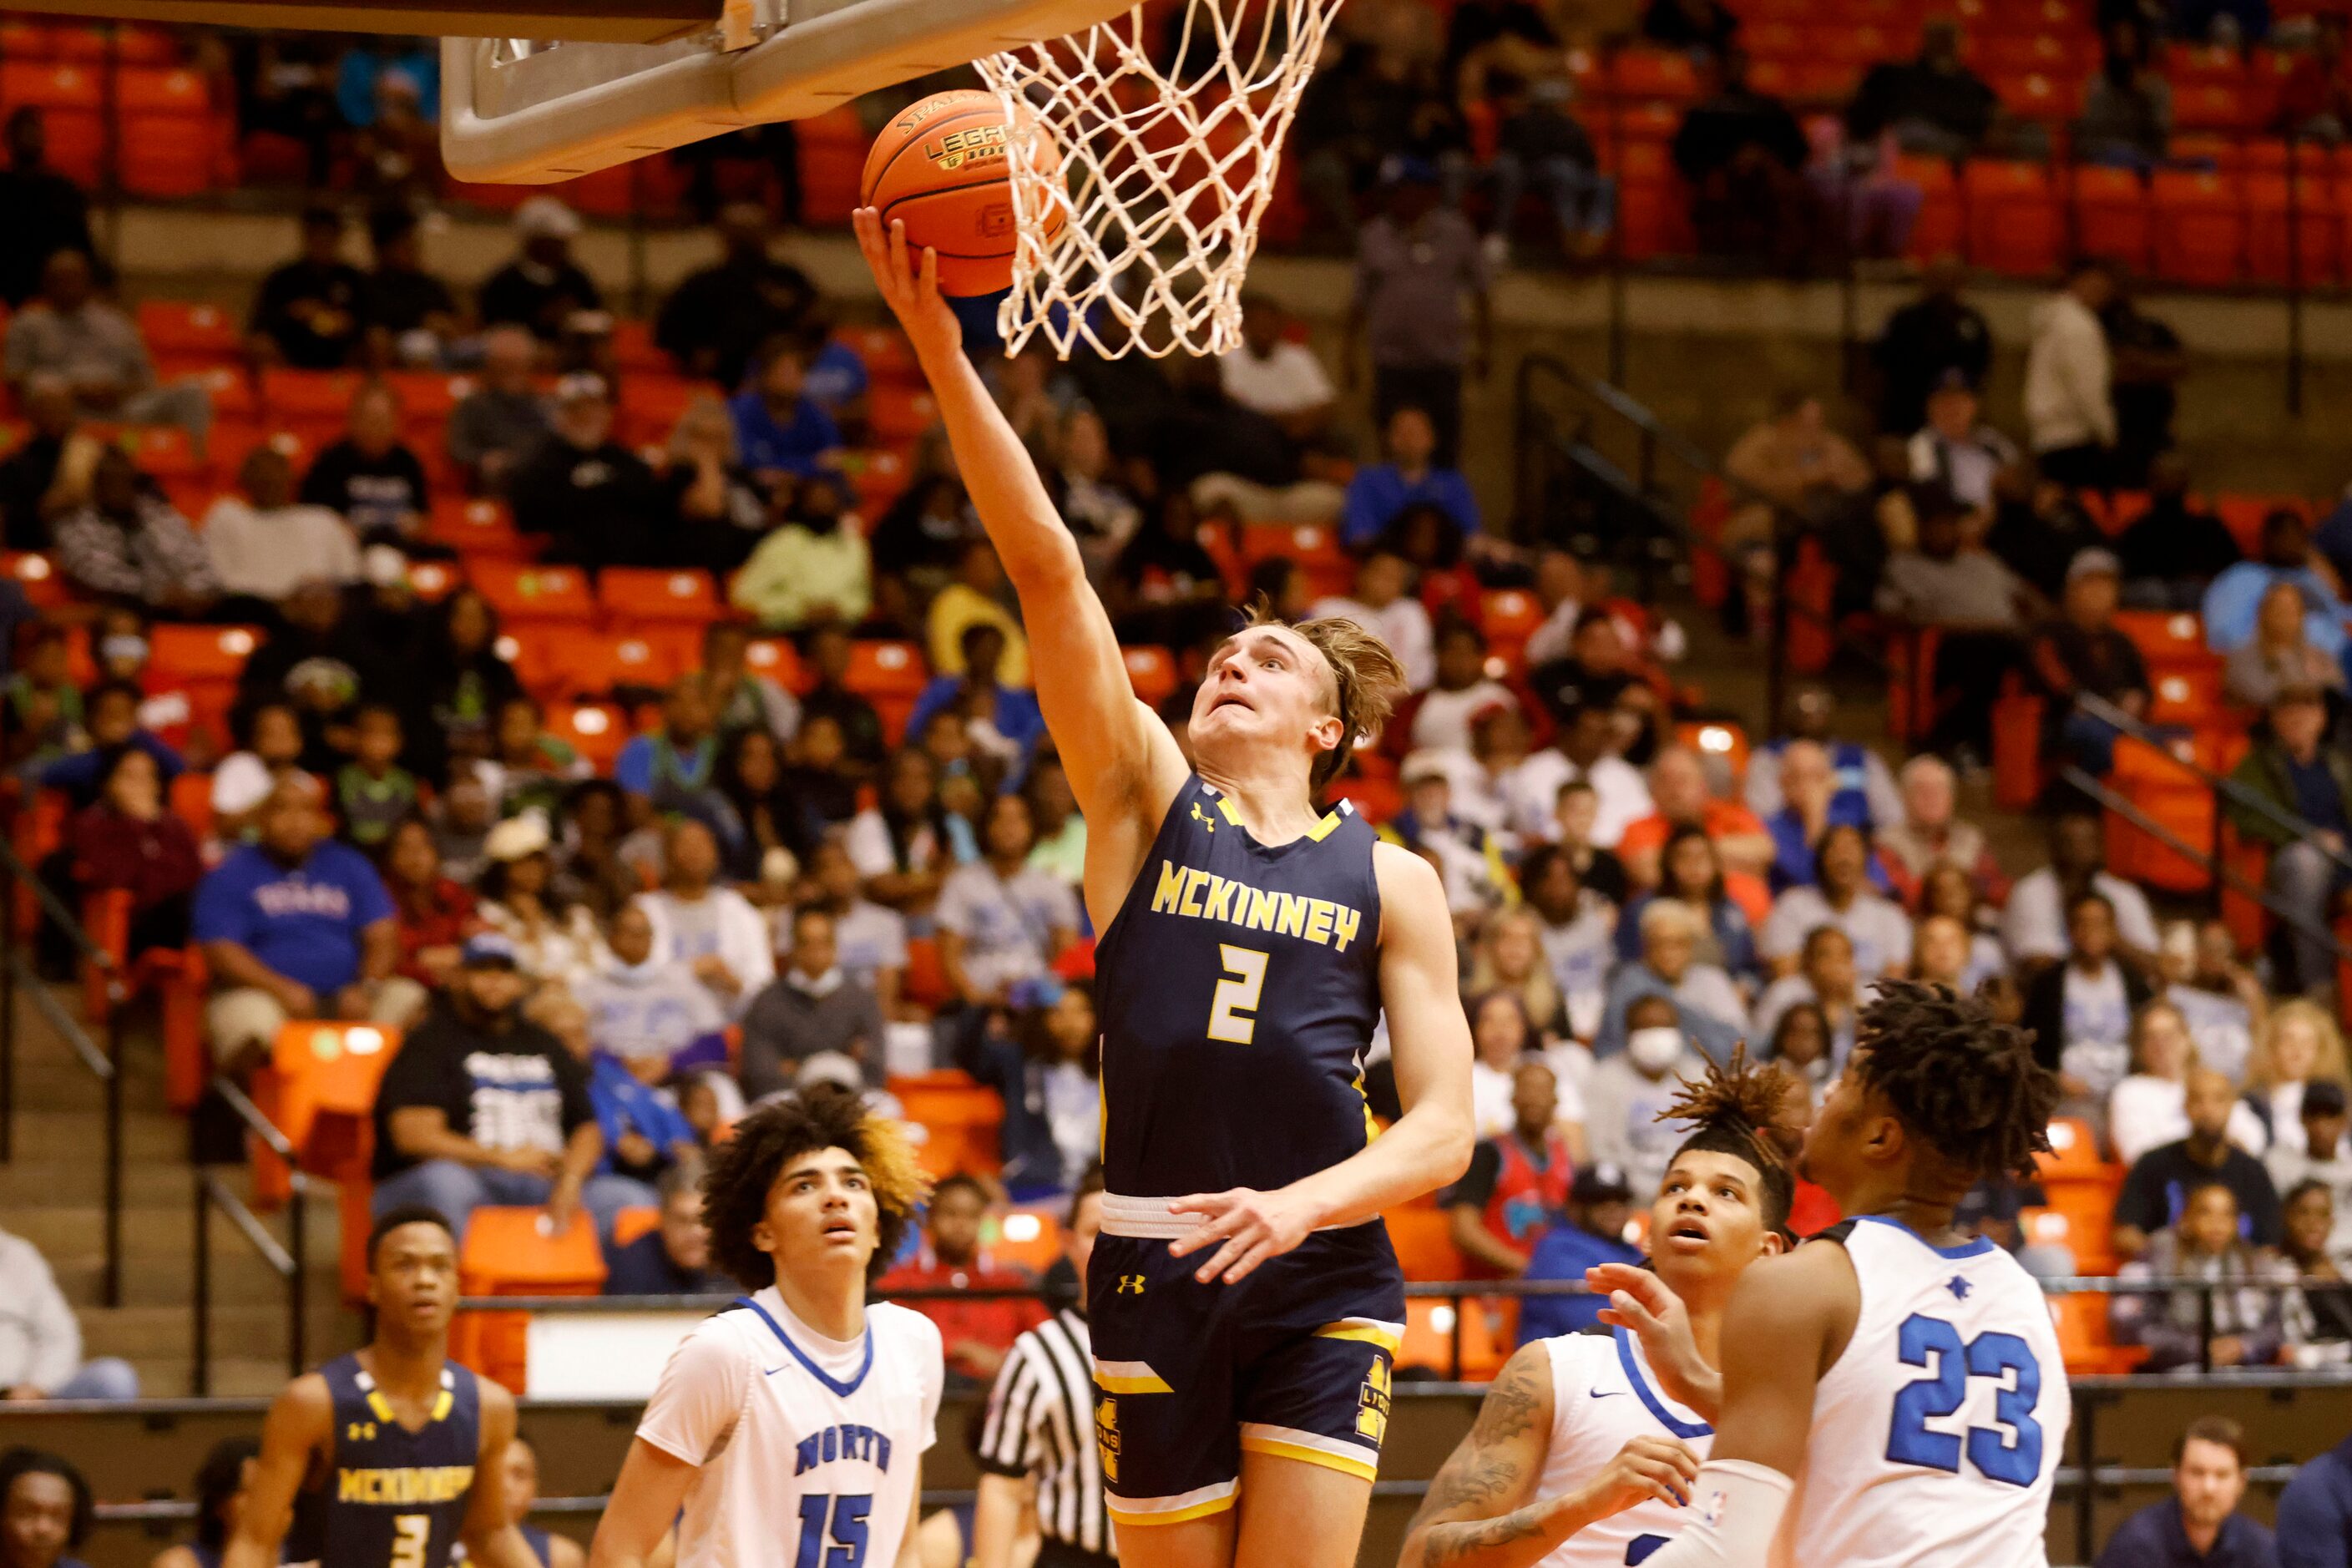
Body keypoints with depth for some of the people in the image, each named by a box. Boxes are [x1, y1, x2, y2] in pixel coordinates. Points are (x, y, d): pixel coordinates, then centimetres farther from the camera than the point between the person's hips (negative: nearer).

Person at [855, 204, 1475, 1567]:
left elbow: (1445, 1126, 4)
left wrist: (1302, 1204, -16)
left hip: (1322, 1272, 0)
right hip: (1154, 1265, 0)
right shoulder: (1146, 799, 9)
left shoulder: (1391, 880, 9)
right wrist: (943, 354, -11)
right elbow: (1047, 571, -2)